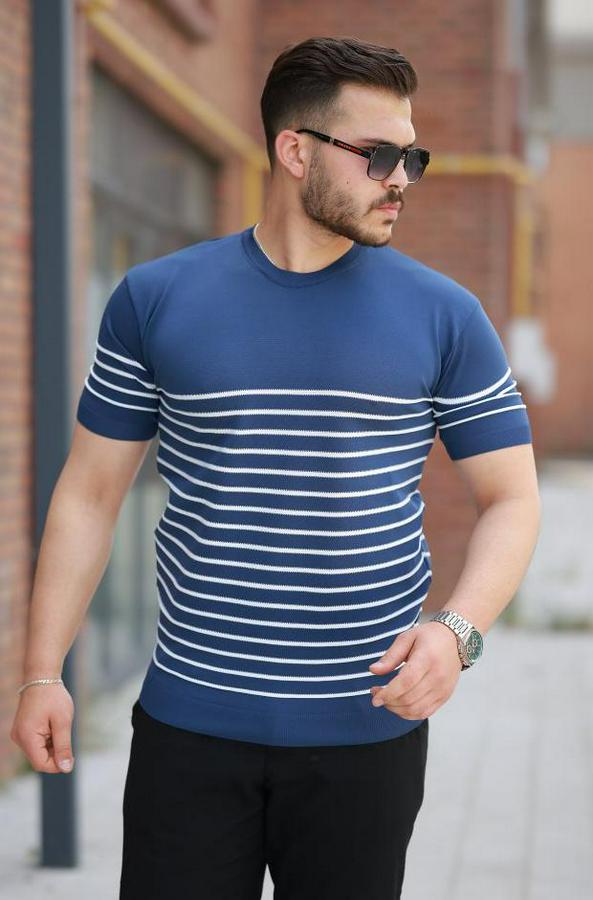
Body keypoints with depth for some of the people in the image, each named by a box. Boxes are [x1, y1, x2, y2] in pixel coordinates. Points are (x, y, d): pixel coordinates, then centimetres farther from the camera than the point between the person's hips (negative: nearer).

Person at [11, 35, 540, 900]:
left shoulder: (443, 315, 0)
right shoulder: (154, 300, 1)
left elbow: (511, 499, 2)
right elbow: (91, 490, 6)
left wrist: (458, 630, -16)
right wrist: (43, 670, 1)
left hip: (367, 730, 0)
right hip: (189, 726, 0)